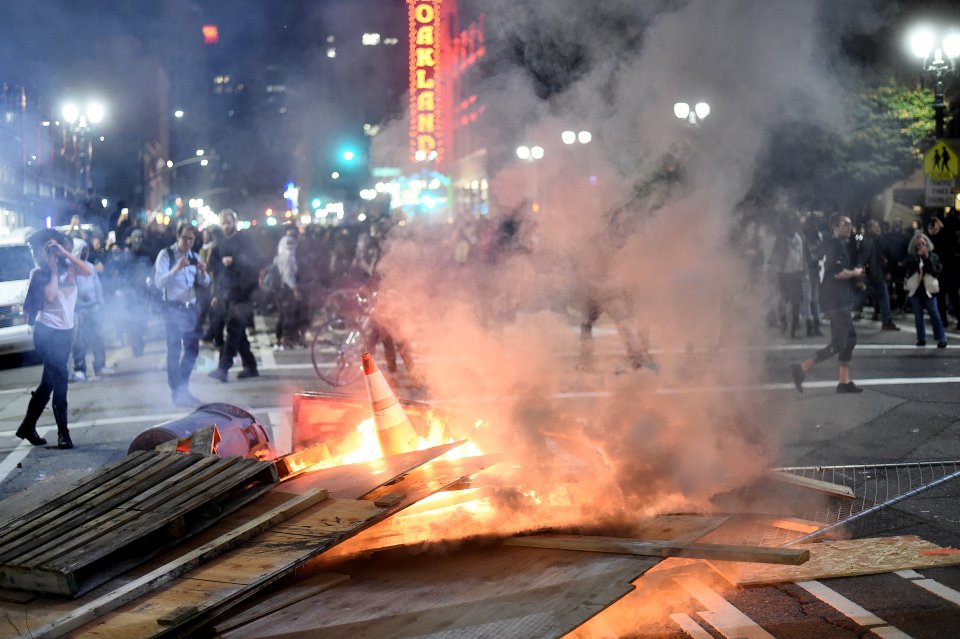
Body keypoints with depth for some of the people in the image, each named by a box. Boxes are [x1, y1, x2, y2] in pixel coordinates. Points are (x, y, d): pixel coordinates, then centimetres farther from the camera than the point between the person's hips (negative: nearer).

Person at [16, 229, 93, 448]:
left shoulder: (67, 266, 8)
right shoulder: (39, 274, -2)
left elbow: (88, 271, -10)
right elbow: (50, 295, -17)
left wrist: (65, 254, -11)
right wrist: (54, 270, -8)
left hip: (65, 331, 5)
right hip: (47, 331, -5)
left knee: (48, 382, 11)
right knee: (59, 381, -12)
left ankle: (28, 426, 24)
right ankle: (63, 432, -9)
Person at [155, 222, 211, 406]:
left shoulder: (194, 257, 10)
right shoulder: (166, 255, -7)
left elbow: (205, 284, 10)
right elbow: (159, 283, -18)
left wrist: (203, 272, -12)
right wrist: (176, 268, -32)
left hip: (190, 307, 6)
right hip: (172, 308, -6)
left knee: (193, 348, 6)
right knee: (174, 350, -5)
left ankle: (182, 388, 22)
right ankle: (177, 393, 1)